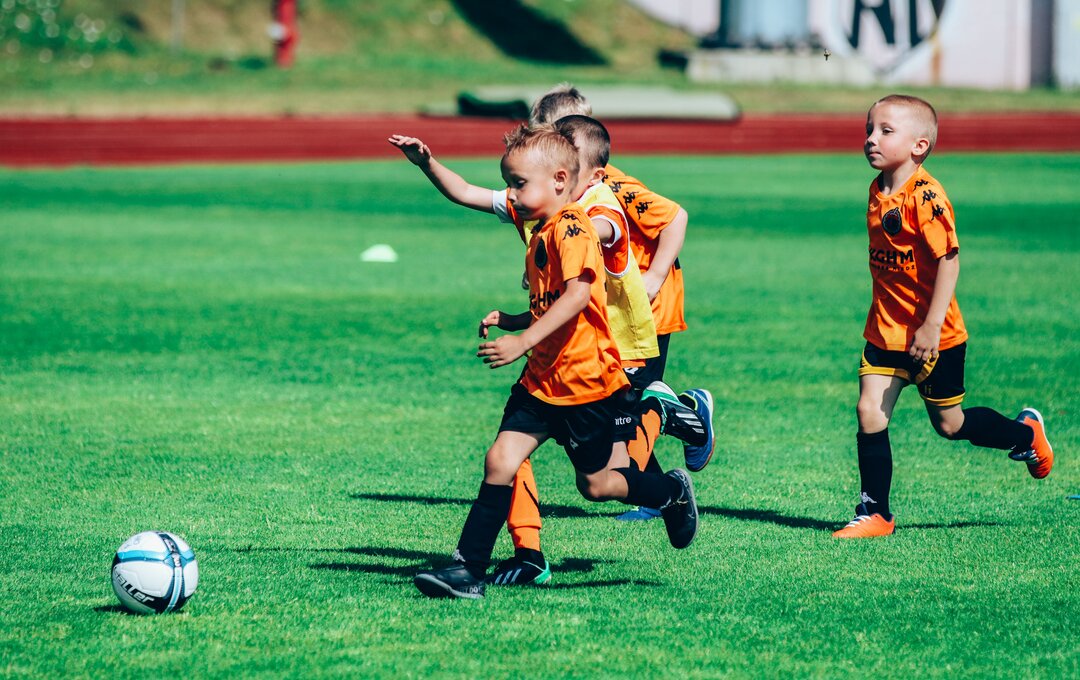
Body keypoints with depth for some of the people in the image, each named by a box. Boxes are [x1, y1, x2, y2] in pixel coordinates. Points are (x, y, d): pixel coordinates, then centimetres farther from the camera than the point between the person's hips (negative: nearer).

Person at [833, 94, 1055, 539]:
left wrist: (931, 327, -25)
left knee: (949, 424, 9)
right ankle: (875, 514, 4)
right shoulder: (878, 191, 4)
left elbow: (949, 261, -23)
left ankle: (1026, 435, 35)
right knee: (870, 413, -4)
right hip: (886, 331, 7)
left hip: (933, 336, -7)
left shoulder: (925, 196, -21)